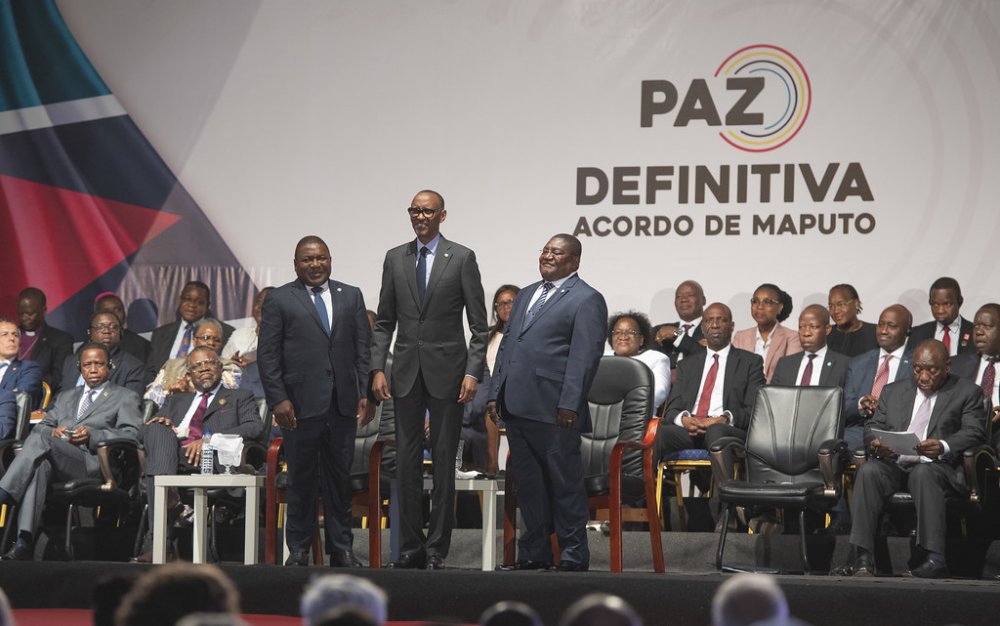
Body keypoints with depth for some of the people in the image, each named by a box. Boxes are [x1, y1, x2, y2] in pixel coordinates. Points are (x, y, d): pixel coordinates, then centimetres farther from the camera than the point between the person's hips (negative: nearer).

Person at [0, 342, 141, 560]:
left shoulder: (125, 397, 20)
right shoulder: (66, 397, 36)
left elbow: (131, 436, 5)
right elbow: (41, 426, 25)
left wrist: (92, 436, -10)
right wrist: (53, 431, 0)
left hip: (91, 463, -3)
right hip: (55, 463, 4)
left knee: (41, 439, -31)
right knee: (39, 466, -36)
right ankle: (23, 544, -47)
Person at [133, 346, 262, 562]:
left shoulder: (240, 398, 25)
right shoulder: (177, 400, 37)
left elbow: (254, 428, 4)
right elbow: (145, 430, 26)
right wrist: (160, 424, 0)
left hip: (210, 458, -3)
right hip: (167, 456, 3)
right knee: (157, 429, -30)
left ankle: (155, 539, -41)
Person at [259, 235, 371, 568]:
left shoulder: (351, 296, 13)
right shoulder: (279, 300, 3)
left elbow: (364, 349, 11)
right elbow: (267, 354, 0)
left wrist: (366, 394, 2)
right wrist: (278, 399, -8)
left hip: (343, 403, 3)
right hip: (301, 404, -3)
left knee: (340, 478, 7)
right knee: (301, 479, 2)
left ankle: (341, 548, 13)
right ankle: (299, 550, 9)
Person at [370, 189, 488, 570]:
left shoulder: (462, 258, -1)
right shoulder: (395, 259, 9)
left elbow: (479, 324, -2)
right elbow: (384, 321, 10)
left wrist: (473, 372, -11)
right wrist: (377, 369, 1)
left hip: (446, 371, -3)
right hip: (406, 371, 3)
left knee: (444, 461, 0)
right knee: (407, 461, 4)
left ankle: (437, 549, 4)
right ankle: (410, 546, 10)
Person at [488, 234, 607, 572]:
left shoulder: (586, 299, -3)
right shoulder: (526, 294, 21)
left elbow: (585, 356, -11)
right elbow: (507, 345, 22)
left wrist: (569, 405, -18)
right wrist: (496, 393, 14)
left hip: (553, 410, -8)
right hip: (517, 406, 8)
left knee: (565, 484, -1)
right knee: (528, 483, 11)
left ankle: (574, 555, 4)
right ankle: (534, 552, 19)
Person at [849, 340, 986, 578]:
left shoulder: (967, 393, 13)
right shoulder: (893, 391, 25)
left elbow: (974, 433, -1)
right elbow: (873, 426, 18)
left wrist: (943, 447, -22)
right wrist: (876, 442, -9)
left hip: (938, 467, -3)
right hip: (894, 464, 3)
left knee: (923, 473, -38)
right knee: (868, 471, -30)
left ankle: (935, 558, -43)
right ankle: (863, 557, -36)